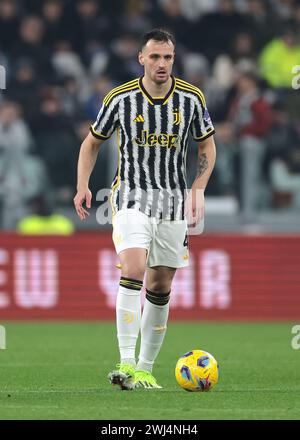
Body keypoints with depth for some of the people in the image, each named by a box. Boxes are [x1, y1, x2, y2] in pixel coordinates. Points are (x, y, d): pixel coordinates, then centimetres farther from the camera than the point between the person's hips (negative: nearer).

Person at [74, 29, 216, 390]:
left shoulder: (191, 98, 0)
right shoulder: (120, 98, -5)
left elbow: (207, 145, 13)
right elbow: (93, 142, 8)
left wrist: (198, 189, -1)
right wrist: (83, 186, -4)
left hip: (173, 201, 3)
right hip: (131, 197, -3)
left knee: (160, 288, 6)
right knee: (133, 271, -23)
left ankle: (145, 370, 17)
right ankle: (126, 363, -25)